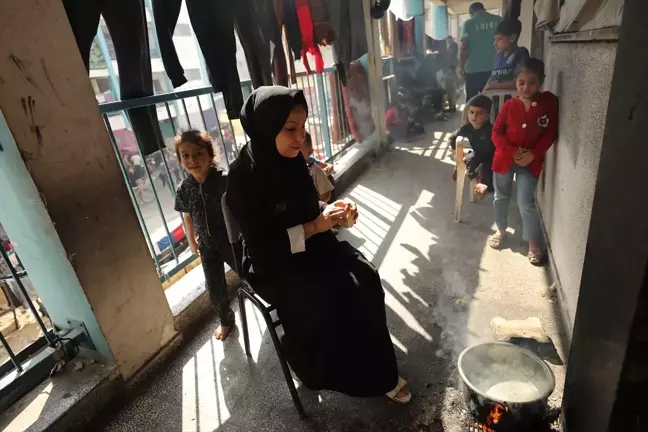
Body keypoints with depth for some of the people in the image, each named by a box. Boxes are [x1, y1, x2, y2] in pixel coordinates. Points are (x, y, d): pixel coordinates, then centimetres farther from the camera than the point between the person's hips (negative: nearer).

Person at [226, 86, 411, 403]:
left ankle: (378, 372, 4)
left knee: (364, 277, -13)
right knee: (324, 300, -26)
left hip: (308, 244, 6)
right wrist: (314, 227, -25)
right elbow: (261, 245, -21)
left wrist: (330, 211, -9)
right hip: (272, 263, -6)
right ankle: (326, 372, 5)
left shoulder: (291, 159, -2)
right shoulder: (243, 177, -22)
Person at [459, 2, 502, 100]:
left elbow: (464, 48, -7)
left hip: (473, 70, -3)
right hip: (494, 68, 3)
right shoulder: (498, 20, 9)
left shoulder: (468, 23, 0)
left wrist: (461, 67, 3)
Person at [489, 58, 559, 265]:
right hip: (505, 158, 2)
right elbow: (496, 133, -6)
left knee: (526, 203, -2)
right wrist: (513, 151, -18)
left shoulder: (549, 102, -7)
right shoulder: (509, 105, -5)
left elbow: (550, 133, -7)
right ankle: (501, 230, 36)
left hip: (531, 162, -2)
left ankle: (534, 243, 14)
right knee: (501, 197, 15)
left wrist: (533, 154, -17)